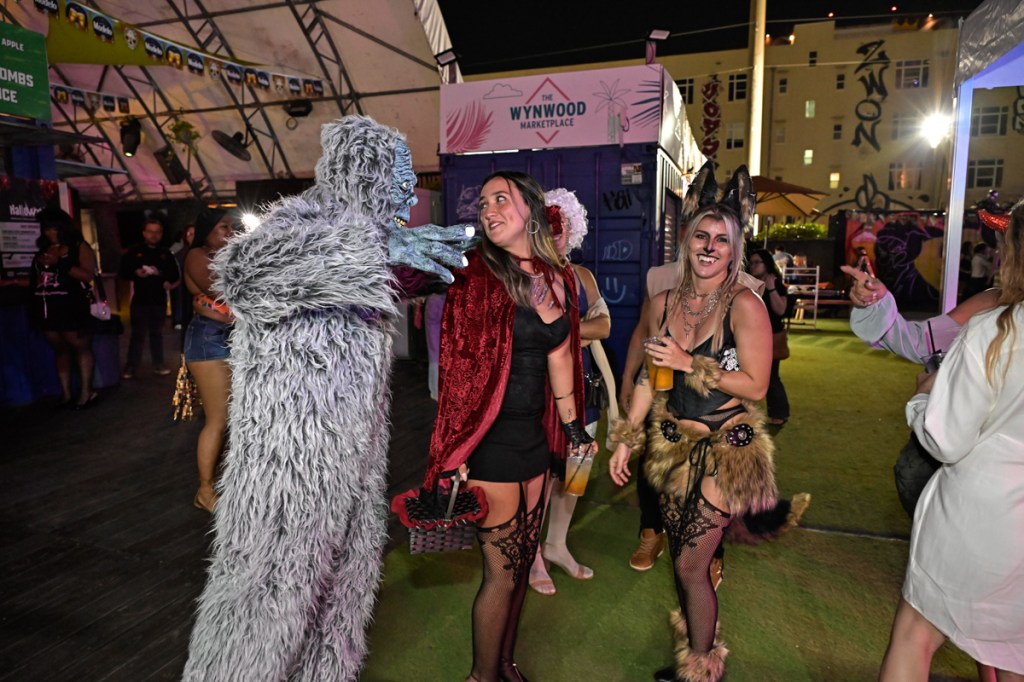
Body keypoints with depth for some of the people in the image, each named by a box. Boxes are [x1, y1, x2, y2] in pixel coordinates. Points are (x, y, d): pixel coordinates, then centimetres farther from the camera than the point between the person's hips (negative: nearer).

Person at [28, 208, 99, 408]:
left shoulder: (79, 247, 0)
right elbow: (34, 279, 24)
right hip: (47, 307, 6)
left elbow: (88, 275, -13)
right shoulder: (43, 250, 16)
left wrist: (59, 263, -15)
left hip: (71, 307, -6)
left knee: (80, 347, -3)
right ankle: (66, 393, 9)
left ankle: (86, 392, 0)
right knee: (59, 349, 7)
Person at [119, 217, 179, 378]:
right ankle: (131, 367, 8)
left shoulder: (165, 253, 8)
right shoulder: (134, 251, 3)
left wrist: (169, 281, -9)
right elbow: (123, 272, 2)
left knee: (157, 333, 10)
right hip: (140, 298, -2)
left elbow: (174, 273, 12)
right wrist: (136, 273, -18)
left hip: (159, 299, 2)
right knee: (138, 334, 0)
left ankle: (159, 365, 17)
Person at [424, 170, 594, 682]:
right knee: (502, 570, 5)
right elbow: (459, 367, -14)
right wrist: (455, 454, -15)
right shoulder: (477, 276, -12)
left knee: (522, 561, 18)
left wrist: (572, 427, 18)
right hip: (491, 441, -6)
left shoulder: (558, 278, 5)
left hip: (533, 436, 6)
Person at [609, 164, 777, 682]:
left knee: (691, 566, 0)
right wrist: (625, 440, 12)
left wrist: (689, 363, -21)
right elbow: (649, 378, 11)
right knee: (683, 560, 16)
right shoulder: (664, 303, 4)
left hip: (724, 450, -5)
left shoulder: (743, 305, -13)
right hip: (673, 445, 6)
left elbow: (755, 386, -15)